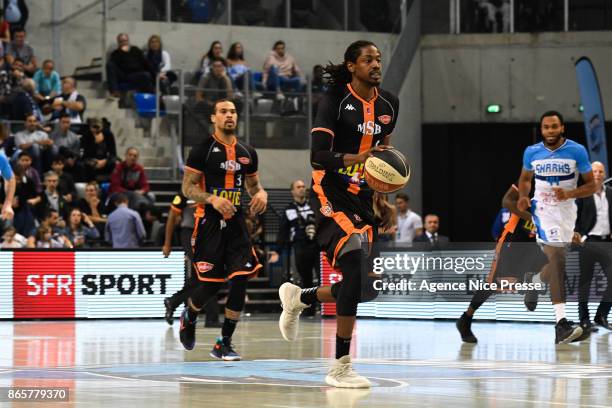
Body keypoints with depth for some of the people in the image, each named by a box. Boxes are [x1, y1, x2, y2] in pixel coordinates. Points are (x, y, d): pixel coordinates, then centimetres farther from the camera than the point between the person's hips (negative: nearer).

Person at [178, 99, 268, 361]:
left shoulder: (247, 153, 11)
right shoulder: (203, 150, -4)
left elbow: (253, 184, 23)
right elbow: (187, 188, -6)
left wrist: (261, 193, -1)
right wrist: (212, 199, -23)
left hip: (236, 223, 5)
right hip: (209, 224, -5)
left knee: (240, 280, -8)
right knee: (211, 284, -4)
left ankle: (224, 344, -1)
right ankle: (188, 319, 30)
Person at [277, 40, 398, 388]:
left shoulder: (389, 104, 8)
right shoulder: (336, 99, -11)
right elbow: (317, 155, -18)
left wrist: (385, 203, 17)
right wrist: (355, 159, -35)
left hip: (363, 198, 7)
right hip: (331, 194, -7)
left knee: (367, 287, 3)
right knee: (357, 267, -26)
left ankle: (299, 297, 34)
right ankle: (341, 367, -21)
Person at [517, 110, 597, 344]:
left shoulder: (577, 151, -7)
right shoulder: (532, 152, -2)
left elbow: (591, 186, -3)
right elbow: (525, 178, 17)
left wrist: (570, 194, -21)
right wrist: (523, 196, -3)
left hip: (566, 210, 2)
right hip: (543, 208, -2)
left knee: (556, 263, 14)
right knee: (557, 259, -20)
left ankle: (535, 283, 49)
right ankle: (561, 324, -24)